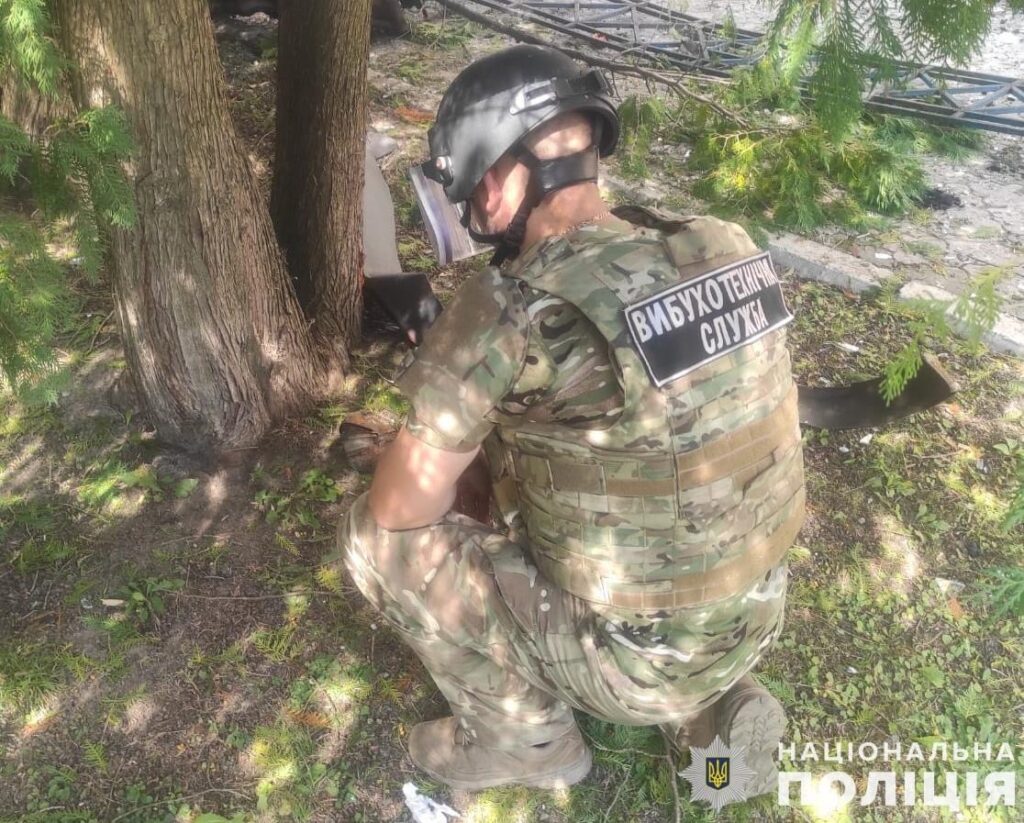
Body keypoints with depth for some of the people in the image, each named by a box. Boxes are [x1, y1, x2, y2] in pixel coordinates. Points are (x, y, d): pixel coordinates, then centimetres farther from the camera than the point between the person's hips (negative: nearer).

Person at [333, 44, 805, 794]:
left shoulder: (512, 310, -26)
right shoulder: (725, 248, -5)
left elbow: (400, 506, -17)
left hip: (635, 661, -6)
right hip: (756, 618, 7)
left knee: (374, 538, -1)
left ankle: (526, 739, 16)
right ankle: (711, 709, 20)